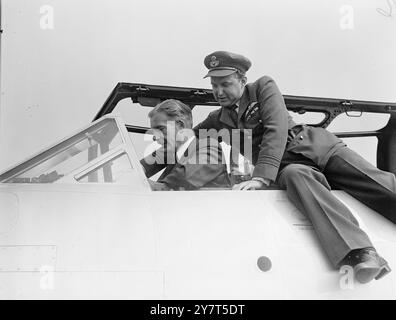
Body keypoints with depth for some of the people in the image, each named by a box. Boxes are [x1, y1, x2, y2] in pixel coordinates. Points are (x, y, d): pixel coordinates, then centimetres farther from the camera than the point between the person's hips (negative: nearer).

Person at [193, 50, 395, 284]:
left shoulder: (264, 87, 6)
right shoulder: (218, 120, 19)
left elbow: (276, 130, -8)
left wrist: (260, 177, -19)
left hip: (317, 146, 0)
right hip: (287, 165, 0)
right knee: (296, 175, -37)